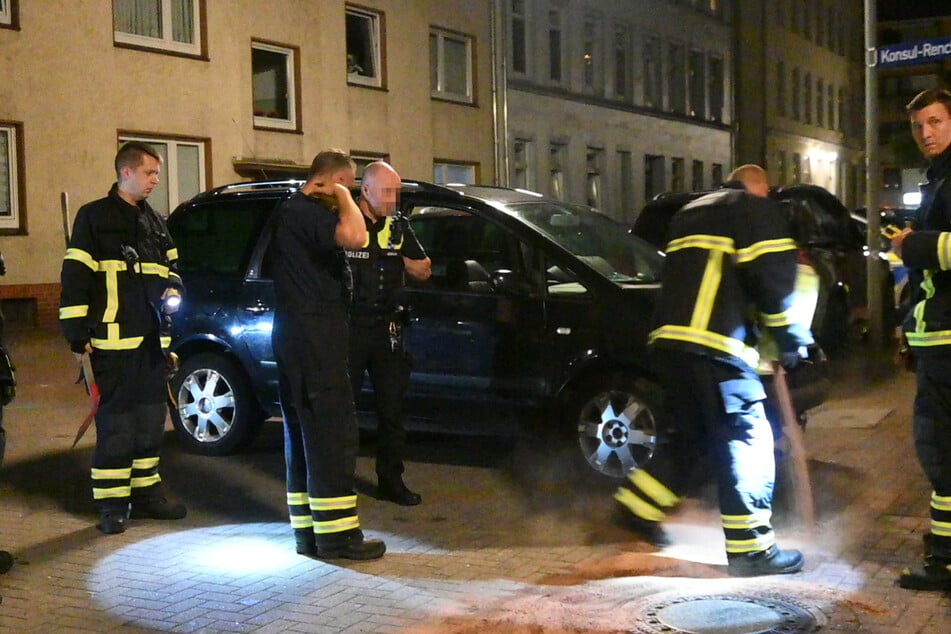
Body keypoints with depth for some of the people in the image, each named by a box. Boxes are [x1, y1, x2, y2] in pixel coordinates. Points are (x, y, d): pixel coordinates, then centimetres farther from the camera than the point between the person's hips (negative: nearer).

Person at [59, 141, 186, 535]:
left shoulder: (154, 221, 17)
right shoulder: (94, 217, -3)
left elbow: (171, 267, 26)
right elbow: (75, 278, -7)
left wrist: (172, 289, 3)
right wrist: (77, 334, -12)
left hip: (153, 338, 7)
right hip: (114, 340, -7)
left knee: (151, 418, 12)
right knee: (116, 421, -4)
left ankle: (146, 492, 22)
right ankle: (111, 503, 4)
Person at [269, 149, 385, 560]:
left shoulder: (294, 211, 17)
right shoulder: (303, 212, -15)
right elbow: (355, 237, -33)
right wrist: (343, 197, -15)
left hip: (297, 336, 11)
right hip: (313, 336, -11)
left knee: (303, 433, 12)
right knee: (333, 433, -7)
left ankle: (308, 532, 18)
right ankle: (337, 535, -3)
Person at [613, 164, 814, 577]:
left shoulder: (690, 214, 28)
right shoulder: (758, 211, 6)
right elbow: (773, 278, -7)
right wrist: (790, 338, 6)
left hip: (668, 340, 8)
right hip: (715, 346, -8)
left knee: (691, 435, 21)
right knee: (746, 438, -2)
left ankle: (639, 506, 22)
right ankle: (750, 548, -1)